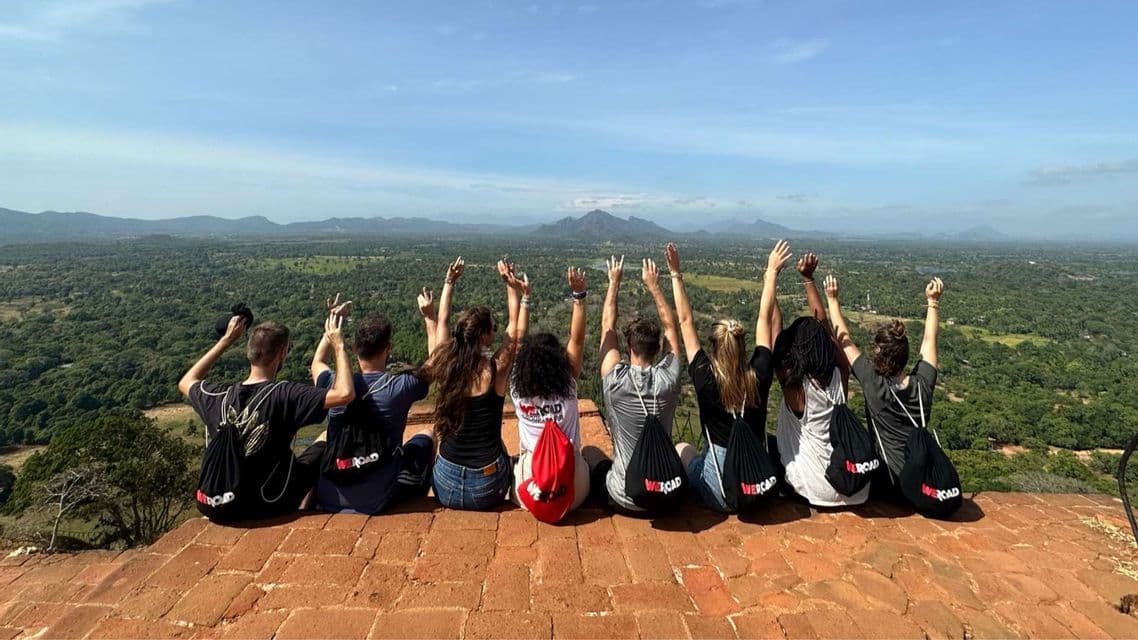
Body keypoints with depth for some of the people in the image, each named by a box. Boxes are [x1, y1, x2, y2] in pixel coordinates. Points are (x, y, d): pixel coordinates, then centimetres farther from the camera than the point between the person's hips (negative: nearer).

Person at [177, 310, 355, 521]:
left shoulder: (218, 396, -11)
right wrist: (338, 346, -22)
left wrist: (226, 340, 11)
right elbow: (345, 393, -35)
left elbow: (186, 382, 13)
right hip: (274, 506, -5)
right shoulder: (284, 395, -27)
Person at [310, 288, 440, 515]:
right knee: (428, 434, 19)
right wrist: (429, 317, 12)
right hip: (379, 500, -3)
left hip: (328, 498, 3)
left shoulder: (335, 386, -8)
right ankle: (418, 495, 34)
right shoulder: (400, 386, -17)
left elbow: (317, 363, 19)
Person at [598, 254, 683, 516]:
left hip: (624, 501, -2)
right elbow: (670, 327, 3)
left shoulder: (616, 380, -18)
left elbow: (608, 326, -3)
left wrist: (614, 283, 5)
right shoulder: (669, 380, -13)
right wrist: (654, 286, 10)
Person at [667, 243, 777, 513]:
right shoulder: (759, 376, -12)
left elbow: (686, 322, -12)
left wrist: (676, 274, -9)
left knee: (681, 448, 26)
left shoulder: (706, 379, -19)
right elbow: (764, 318, -2)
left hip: (720, 493, -3)